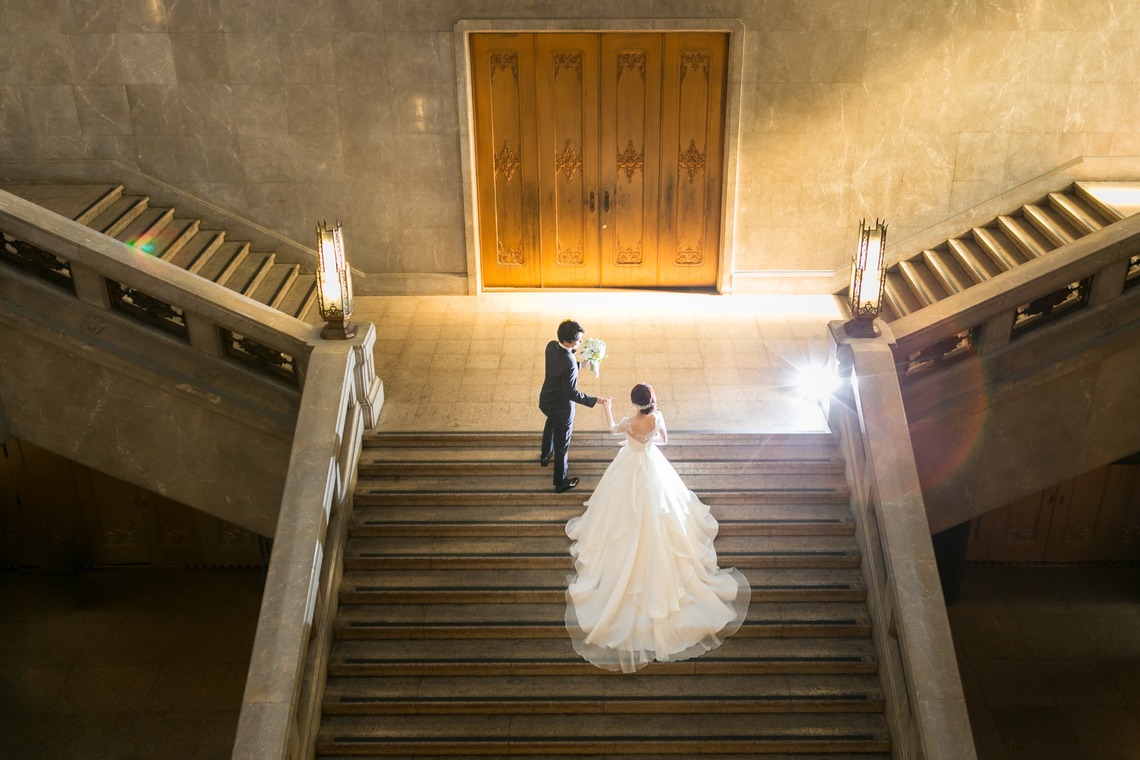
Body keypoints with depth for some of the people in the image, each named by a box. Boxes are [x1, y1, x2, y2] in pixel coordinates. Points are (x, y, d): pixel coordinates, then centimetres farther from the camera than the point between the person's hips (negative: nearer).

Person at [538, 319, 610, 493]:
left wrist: (580, 364, 3)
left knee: (551, 424, 39)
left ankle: (545, 456, 64)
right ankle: (561, 482, 34)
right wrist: (595, 400, -23)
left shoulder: (551, 346, -15)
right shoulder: (568, 364, -38)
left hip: (546, 401, 8)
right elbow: (572, 393, -28)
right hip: (561, 408, -8)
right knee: (562, 445, 14)